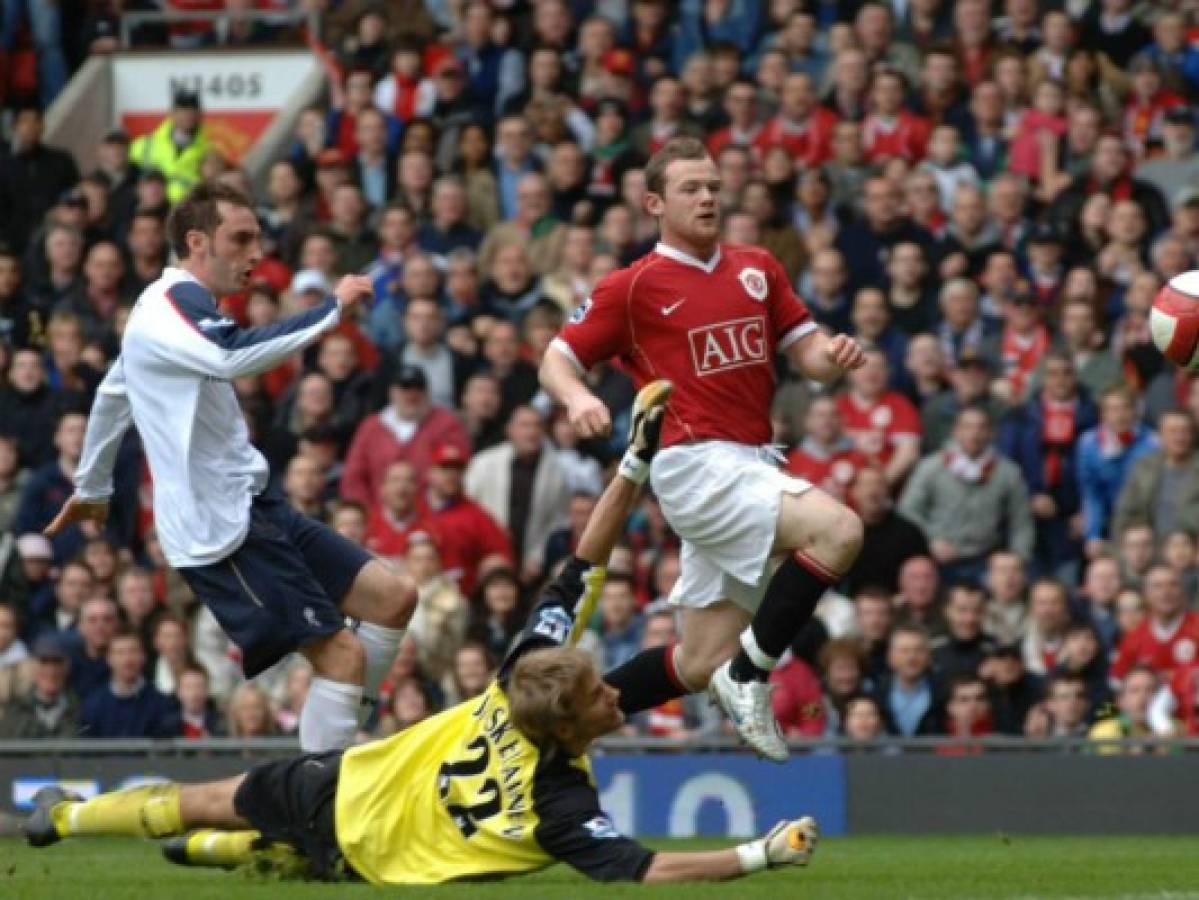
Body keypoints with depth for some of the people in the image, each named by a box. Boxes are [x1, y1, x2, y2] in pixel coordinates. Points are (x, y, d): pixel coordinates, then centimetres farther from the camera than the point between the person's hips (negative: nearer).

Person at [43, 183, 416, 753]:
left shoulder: (169, 307, 19)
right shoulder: (175, 301, -14)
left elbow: (114, 392, 33)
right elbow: (235, 356, -36)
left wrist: (92, 487, 43)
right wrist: (332, 309, -32)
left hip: (251, 507, 10)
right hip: (221, 529, -10)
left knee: (392, 596, 4)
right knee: (342, 655, -17)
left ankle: (338, 737, 10)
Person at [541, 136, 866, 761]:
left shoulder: (757, 269, 16)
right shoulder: (633, 287, 1)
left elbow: (805, 348, 16)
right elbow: (557, 359, 4)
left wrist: (833, 356, -9)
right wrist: (578, 398, -19)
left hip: (751, 468, 6)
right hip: (695, 466, -6)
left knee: (702, 664, 6)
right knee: (838, 530, -27)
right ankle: (750, 675, -17)